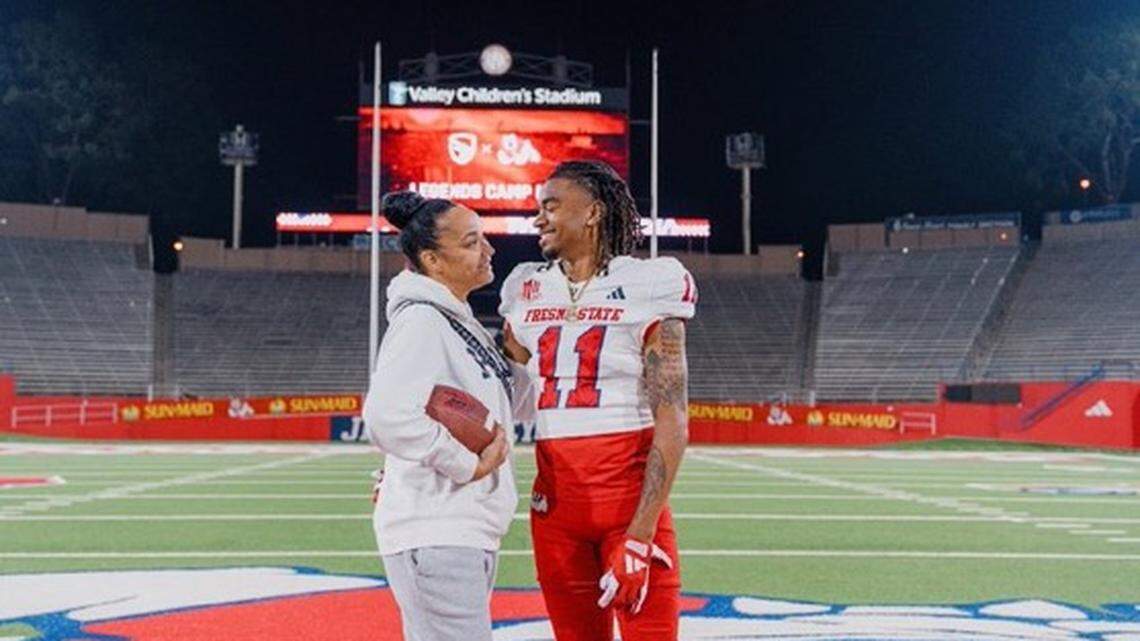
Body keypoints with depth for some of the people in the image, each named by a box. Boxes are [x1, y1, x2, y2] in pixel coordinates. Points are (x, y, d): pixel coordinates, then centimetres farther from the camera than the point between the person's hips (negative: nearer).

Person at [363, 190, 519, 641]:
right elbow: (388, 417, -28)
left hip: (469, 531, 10)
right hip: (434, 533, -10)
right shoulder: (420, 320, -15)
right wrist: (468, 464, -19)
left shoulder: (460, 322, 15)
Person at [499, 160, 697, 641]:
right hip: (555, 498, 5)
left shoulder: (646, 286, -4)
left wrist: (639, 536, -16)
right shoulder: (527, 290, 12)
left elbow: (672, 421, -10)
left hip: (630, 494, -4)